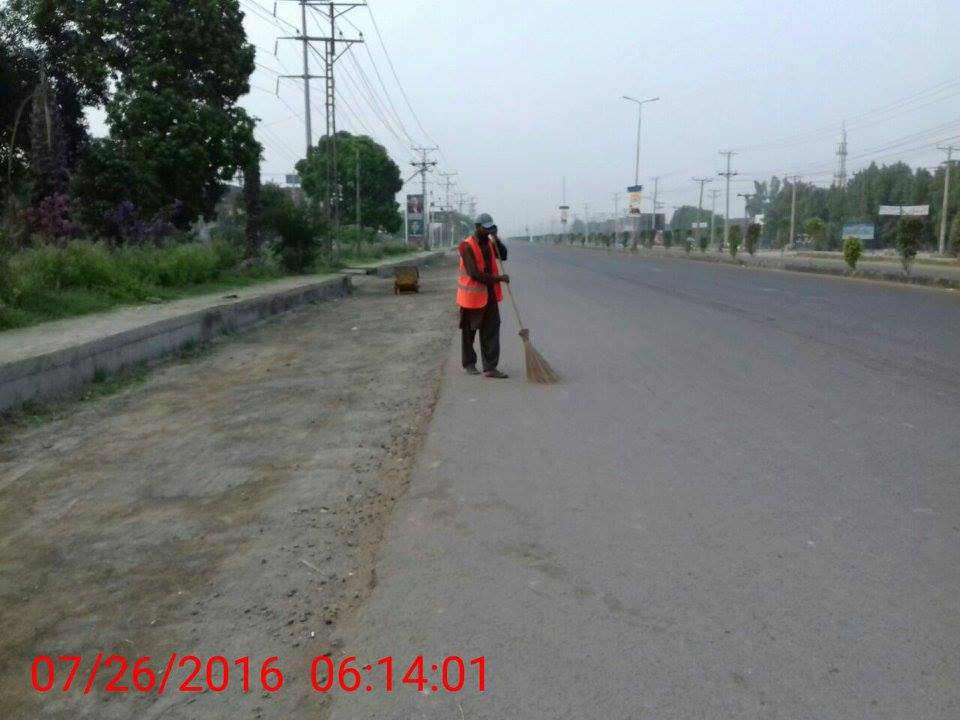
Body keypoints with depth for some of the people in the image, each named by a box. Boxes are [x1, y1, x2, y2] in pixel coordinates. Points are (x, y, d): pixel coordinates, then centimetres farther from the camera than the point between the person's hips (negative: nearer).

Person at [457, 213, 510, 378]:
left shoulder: (489, 242, 9)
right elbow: (474, 273, -21)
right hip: (472, 294, -6)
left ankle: (490, 367, -1)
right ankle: (469, 364, 24)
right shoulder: (467, 246, -15)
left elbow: (503, 255, -2)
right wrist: (498, 278, -18)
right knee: (469, 331, 9)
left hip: (489, 293, 6)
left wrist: (496, 238, -12)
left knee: (492, 330, -1)